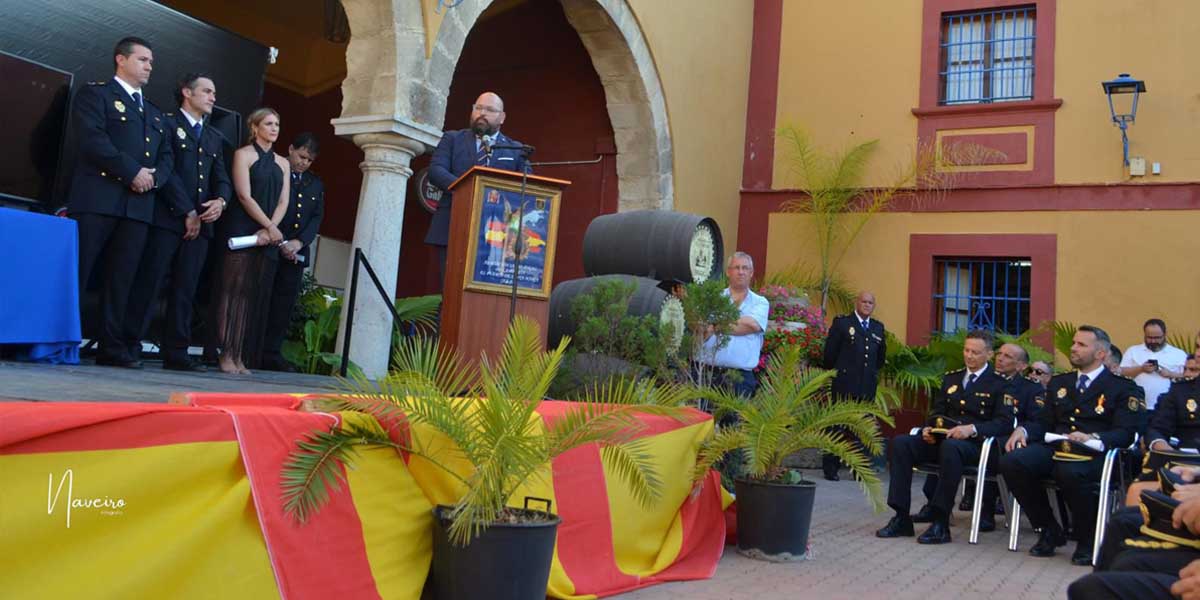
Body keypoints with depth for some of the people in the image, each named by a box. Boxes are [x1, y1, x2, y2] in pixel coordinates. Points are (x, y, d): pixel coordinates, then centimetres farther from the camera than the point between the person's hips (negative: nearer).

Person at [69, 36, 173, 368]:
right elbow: (92, 139, -10)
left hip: (139, 204, 6)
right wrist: (133, 172, -13)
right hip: (97, 197, -5)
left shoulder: (154, 111, 26)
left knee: (122, 278, 2)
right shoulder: (94, 93, 6)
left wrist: (154, 178, -3)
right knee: (75, 273, -5)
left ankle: (112, 347, 3)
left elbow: (167, 155, 18)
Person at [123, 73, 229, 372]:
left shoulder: (215, 137, 23)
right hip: (167, 218, -5)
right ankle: (130, 344, -2)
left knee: (186, 289, 2)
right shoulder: (167, 123, 3)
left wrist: (221, 200, -5)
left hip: (200, 223, 5)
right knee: (149, 283, -6)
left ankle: (176, 351, 3)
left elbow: (222, 178, 17)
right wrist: (187, 211, -11)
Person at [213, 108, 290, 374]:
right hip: (242, 231, -5)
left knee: (256, 294, 1)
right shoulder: (243, 154, 1)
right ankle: (226, 354, -6)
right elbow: (244, 195, -8)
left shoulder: (282, 163, 17)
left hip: (269, 237, 5)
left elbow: (283, 202, 8)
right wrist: (270, 227, -12)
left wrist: (268, 230, -8)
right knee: (234, 290, -7)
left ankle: (240, 356, 3)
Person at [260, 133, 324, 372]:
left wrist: (298, 242, -7)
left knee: (284, 305, 1)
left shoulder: (315, 184, 17)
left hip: (297, 252, 4)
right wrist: (279, 242, -12)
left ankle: (271, 353, 3)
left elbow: (317, 217, 9)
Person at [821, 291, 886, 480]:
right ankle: (830, 467, 5)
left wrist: (872, 373, 17)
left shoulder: (878, 328, 15)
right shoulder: (842, 323, 1)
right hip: (845, 385, -4)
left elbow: (881, 356, 22)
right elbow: (830, 352, 0)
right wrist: (837, 373, 5)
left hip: (867, 387, 4)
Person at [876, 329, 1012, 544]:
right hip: (941, 438, 6)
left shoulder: (999, 384, 3)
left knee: (950, 447, -41)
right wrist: (928, 428, -2)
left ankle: (940, 524, -37)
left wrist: (972, 429, -24)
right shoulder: (951, 378, 21)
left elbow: (1004, 423, -8)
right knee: (900, 442, -21)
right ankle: (901, 518, -22)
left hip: (973, 444, -6)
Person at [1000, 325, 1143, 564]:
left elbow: (1125, 433, -4)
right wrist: (1023, 430, -3)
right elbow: (1043, 421, 20)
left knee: (1070, 472, -40)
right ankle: (1049, 530, -5)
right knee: (1010, 462, -25)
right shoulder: (1059, 382, 25)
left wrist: (1092, 438, -25)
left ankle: (1086, 540, -11)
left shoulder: (1122, 388, 8)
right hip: (1055, 446, 5)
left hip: (1093, 453, -5)